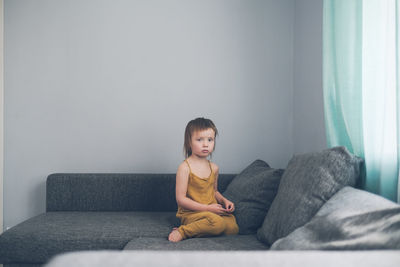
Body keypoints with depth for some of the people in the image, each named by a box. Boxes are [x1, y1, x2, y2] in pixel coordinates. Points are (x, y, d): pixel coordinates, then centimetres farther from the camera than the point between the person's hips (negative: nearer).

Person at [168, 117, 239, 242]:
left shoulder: (213, 168, 10)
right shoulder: (185, 167, -10)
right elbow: (181, 199, -13)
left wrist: (224, 201, 6)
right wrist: (207, 208, -17)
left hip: (212, 212, 6)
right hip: (190, 213, -6)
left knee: (233, 228, -21)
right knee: (218, 223, -33)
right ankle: (183, 231, -19)